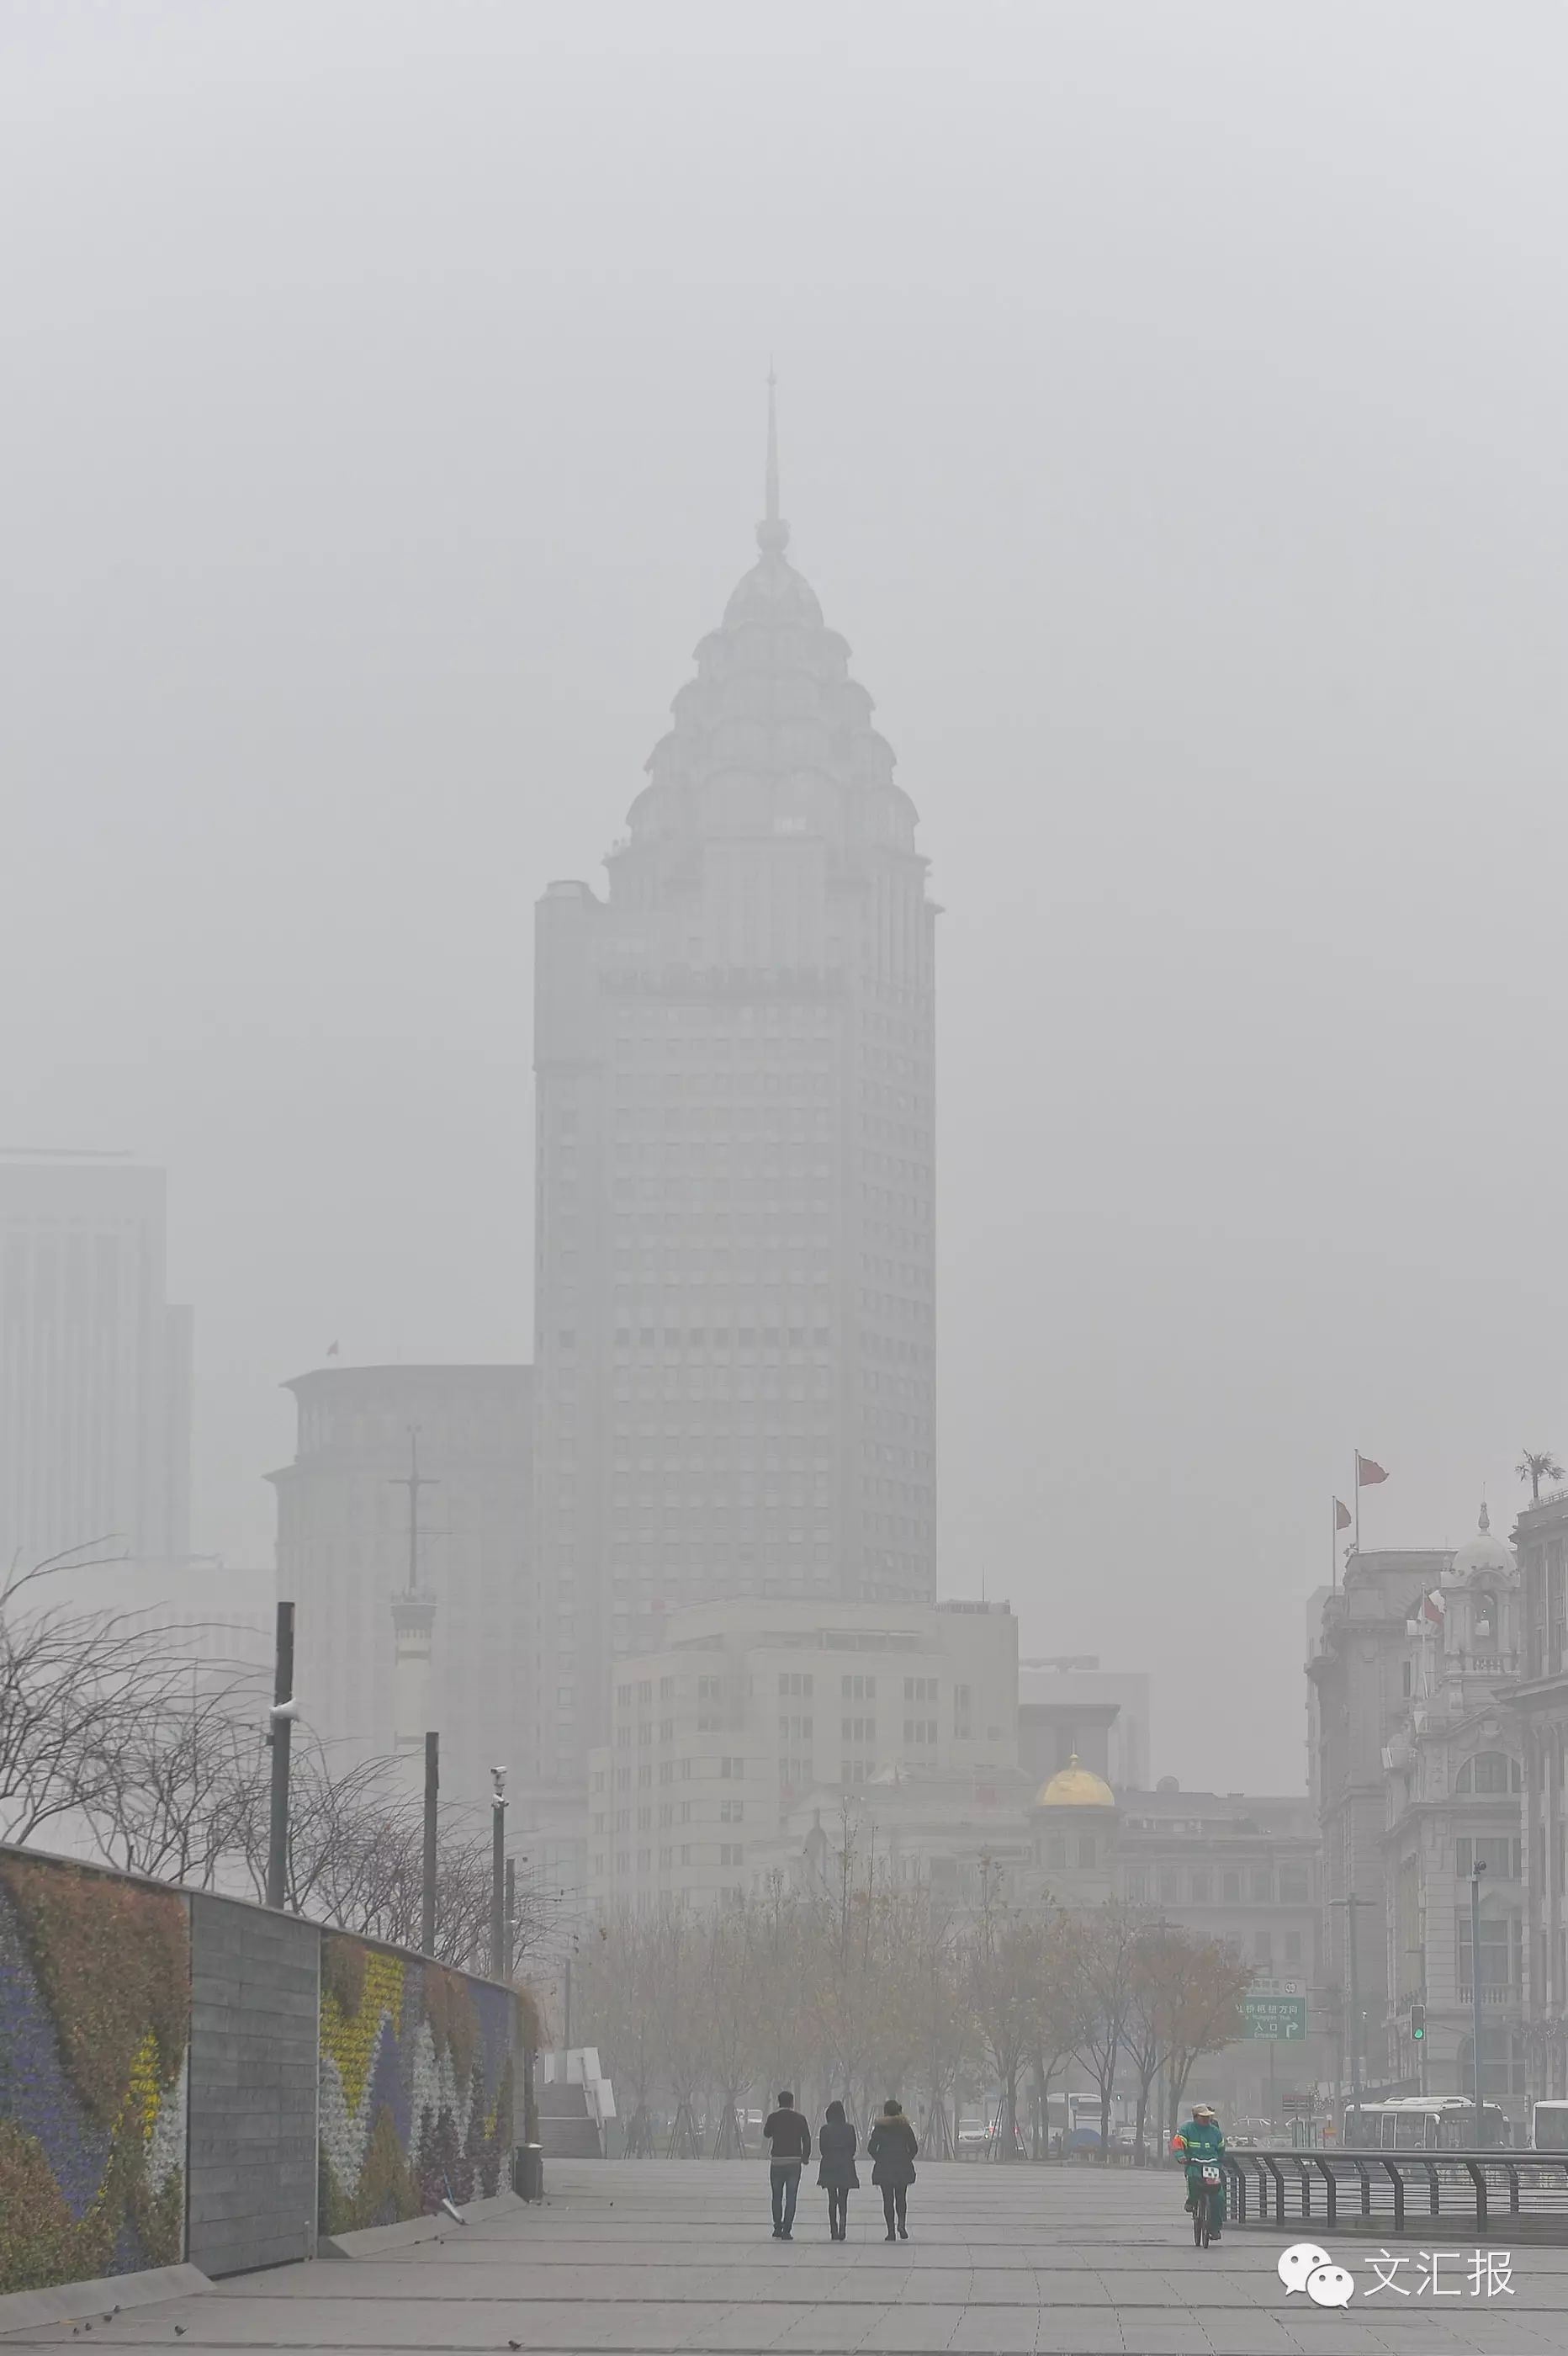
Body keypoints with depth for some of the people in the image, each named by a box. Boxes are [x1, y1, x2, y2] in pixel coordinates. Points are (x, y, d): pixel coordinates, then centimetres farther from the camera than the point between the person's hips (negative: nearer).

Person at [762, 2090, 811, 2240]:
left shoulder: (773, 2117, -2)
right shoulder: (799, 2118, -1)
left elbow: (766, 2134, 13)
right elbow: (806, 2138, 1)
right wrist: (806, 2156, 13)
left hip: (777, 2161, 0)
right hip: (795, 2161, 0)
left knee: (777, 2197, 14)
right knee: (791, 2198, 2)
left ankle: (777, 2228, 13)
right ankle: (787, 2231, -4)